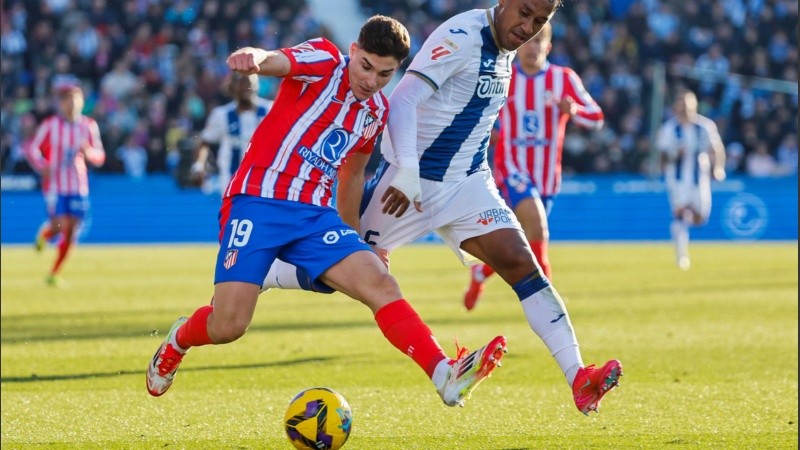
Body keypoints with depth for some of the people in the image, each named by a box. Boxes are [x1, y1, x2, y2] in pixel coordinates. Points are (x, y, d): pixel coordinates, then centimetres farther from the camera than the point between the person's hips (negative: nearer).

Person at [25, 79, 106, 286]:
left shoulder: (89, 126, 4)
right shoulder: (50, 125, -5)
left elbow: (99, 157, 8)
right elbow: (32, 149, -2)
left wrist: (89, 152, -16)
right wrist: (43, 167, -20)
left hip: (78, 186, 3)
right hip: (55, 185, -3)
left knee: (70, 232, 0)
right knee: (60, 225, -14)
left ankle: (54, 274, 13)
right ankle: (44, 233, 24)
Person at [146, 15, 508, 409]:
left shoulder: (377, 111, 14)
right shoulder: (324, 62, -5)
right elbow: (271, 61, -27)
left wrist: (354, 237, 32)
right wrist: (250, 58, -51)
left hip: (314, 215, 6)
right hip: (257, 202, -6)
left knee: (381, 285, -16)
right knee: (228, 327, -13)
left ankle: (445, 376, -25)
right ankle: (178, 340, 22)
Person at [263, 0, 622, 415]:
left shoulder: (503, 47, 5)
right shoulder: (461, 37, -20)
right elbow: (402, 100, -30)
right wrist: (406, 171, -41)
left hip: (467, 183, 6)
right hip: (411, 181, -6)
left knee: (521, 264, -13)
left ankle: (578, 379, -21)